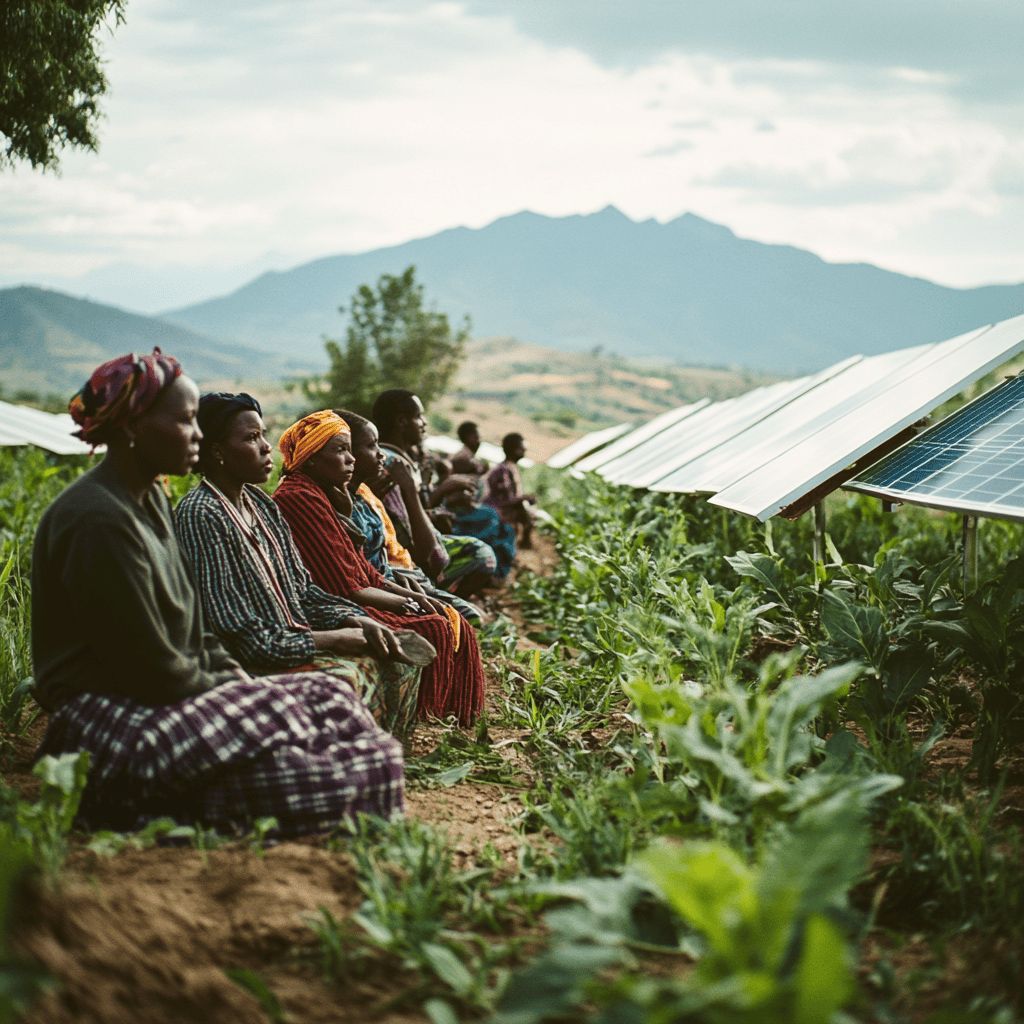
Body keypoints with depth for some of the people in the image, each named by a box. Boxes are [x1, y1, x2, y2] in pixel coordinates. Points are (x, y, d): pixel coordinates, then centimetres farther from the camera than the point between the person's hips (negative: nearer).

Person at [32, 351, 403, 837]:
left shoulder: (150, 500, 14)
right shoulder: (97, 520, -19)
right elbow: (151, 668, -20)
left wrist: (238, 682, 2)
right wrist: (237, 699, -8)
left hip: (156, 702, 11)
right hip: (108, 719, -11)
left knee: (329, 698, 0)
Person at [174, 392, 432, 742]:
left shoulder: (259, 503, 11)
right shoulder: (200, 515, -18)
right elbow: (244, 638, -22)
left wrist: (357, 621, -2)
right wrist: (335, 639, -16)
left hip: (293, 636, 10)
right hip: (252, 662, -10)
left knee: (398, 656, 3)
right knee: (351, 677, -28)